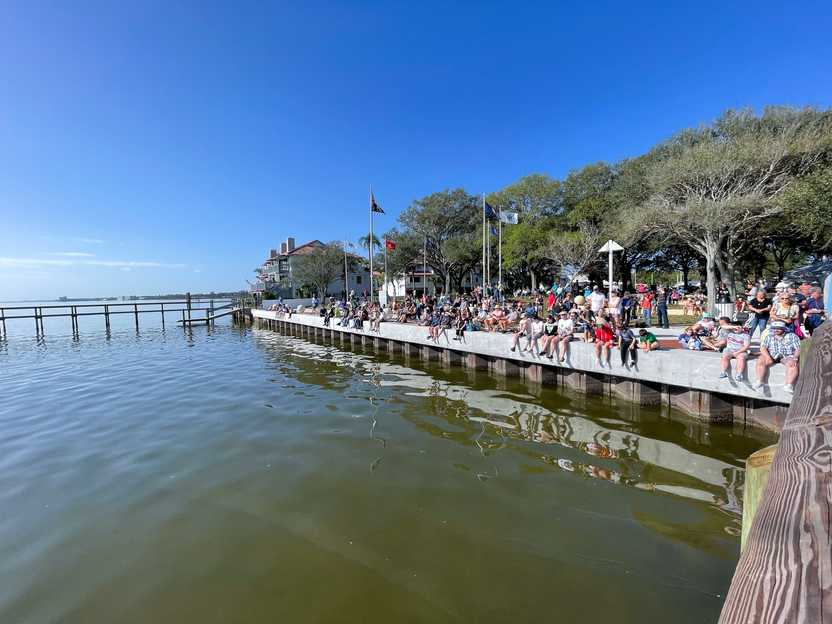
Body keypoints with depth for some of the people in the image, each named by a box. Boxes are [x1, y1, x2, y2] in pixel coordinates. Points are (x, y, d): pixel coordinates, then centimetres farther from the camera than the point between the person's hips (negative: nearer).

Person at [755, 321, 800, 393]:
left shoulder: (792, 336, 7)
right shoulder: (769, 336, 13)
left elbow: (798, 348, -1)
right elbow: (763, 347, 2)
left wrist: (795, 358, -20)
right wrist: (768, 357, -17)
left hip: (787, 356, -1)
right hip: (771, 356, 2)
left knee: (793, 364, -34)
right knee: (760, 361, -27)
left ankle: (789, 385, -37)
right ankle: (760, 381, -24)